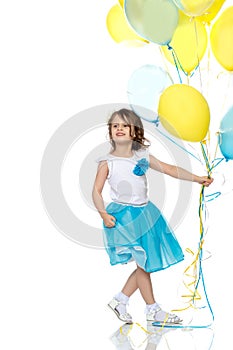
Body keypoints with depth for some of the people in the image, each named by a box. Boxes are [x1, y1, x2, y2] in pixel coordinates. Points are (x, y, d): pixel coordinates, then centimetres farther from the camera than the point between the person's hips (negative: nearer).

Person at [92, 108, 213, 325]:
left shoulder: (143, 156, 5)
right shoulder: (107, 162, -8)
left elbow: (169, 169, 8)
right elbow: (96, 191, -8)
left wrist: (196, 178, 3)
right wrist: (104, 214, -20)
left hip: (146, 213, 6)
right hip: (124, 216, -6)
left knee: (147, 264, 9)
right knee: (143, 264, 0)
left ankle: (120, 300, 24)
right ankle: (152, 310, 16)